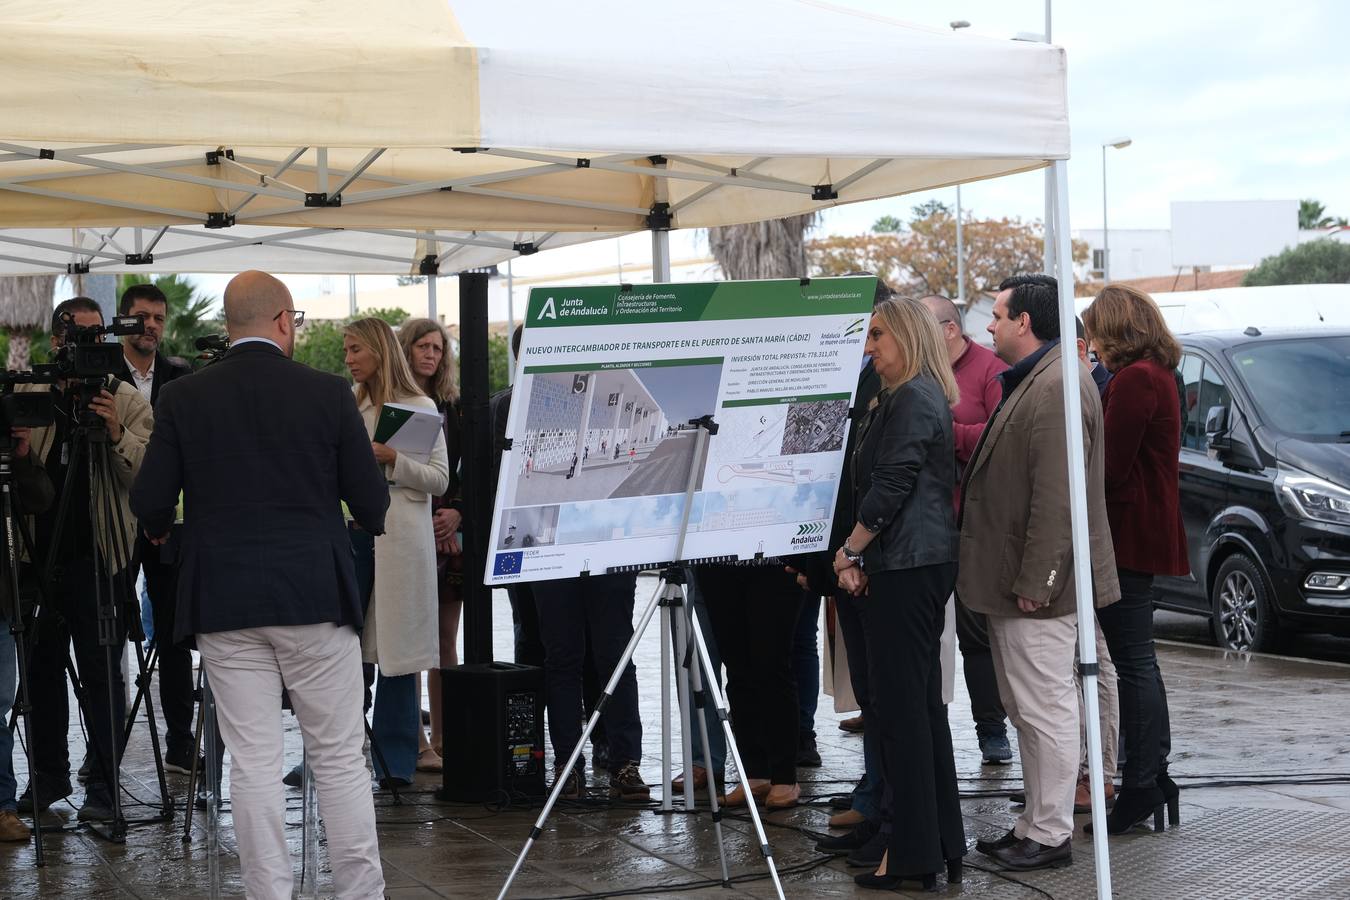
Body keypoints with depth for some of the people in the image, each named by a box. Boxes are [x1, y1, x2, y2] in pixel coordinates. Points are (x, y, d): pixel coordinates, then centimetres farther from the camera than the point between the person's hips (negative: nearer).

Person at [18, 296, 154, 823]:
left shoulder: (128, 402, 0)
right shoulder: (26, 396, 8)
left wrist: (118, 435, -24)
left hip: (100, 556, -3)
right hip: (39, 553, 3)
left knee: (101, 672, 0)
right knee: (41, 667, 10)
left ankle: (103, 784, 8)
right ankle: (49, 775, 24)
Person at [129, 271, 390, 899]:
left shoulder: (183, 399, -1)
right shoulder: (327, 393, -4)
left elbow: (149, 504, 0)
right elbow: (373, 504, -2)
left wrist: (160, 527, 23)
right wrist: (372, 518, 21)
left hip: (224, 604, 1)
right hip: (316, 597, -1)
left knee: (253, 764, 4)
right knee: (339, 757, 7)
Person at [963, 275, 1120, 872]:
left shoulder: (1057, 387, -19)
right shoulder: (1029, 381, 17)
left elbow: (1056, 497, -24)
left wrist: (1034, 583, -23)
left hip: (1037, 586, -11)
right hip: (1016, 577, 11)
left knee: (1045, 709, -4)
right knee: (1028, 709, 16)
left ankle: (1050, 836, 2)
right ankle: (1035, 823, 24)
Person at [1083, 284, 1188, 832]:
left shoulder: (1133, 381, -16)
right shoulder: (1157, 375, 17)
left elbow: (1110, 466, -18)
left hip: (1130, 534, -11)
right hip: (1147, 533, 11)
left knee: (1134, 664, -7)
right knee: (1137, 663, 15)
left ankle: (1142, 786, -4)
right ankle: (1152, 778, 20)